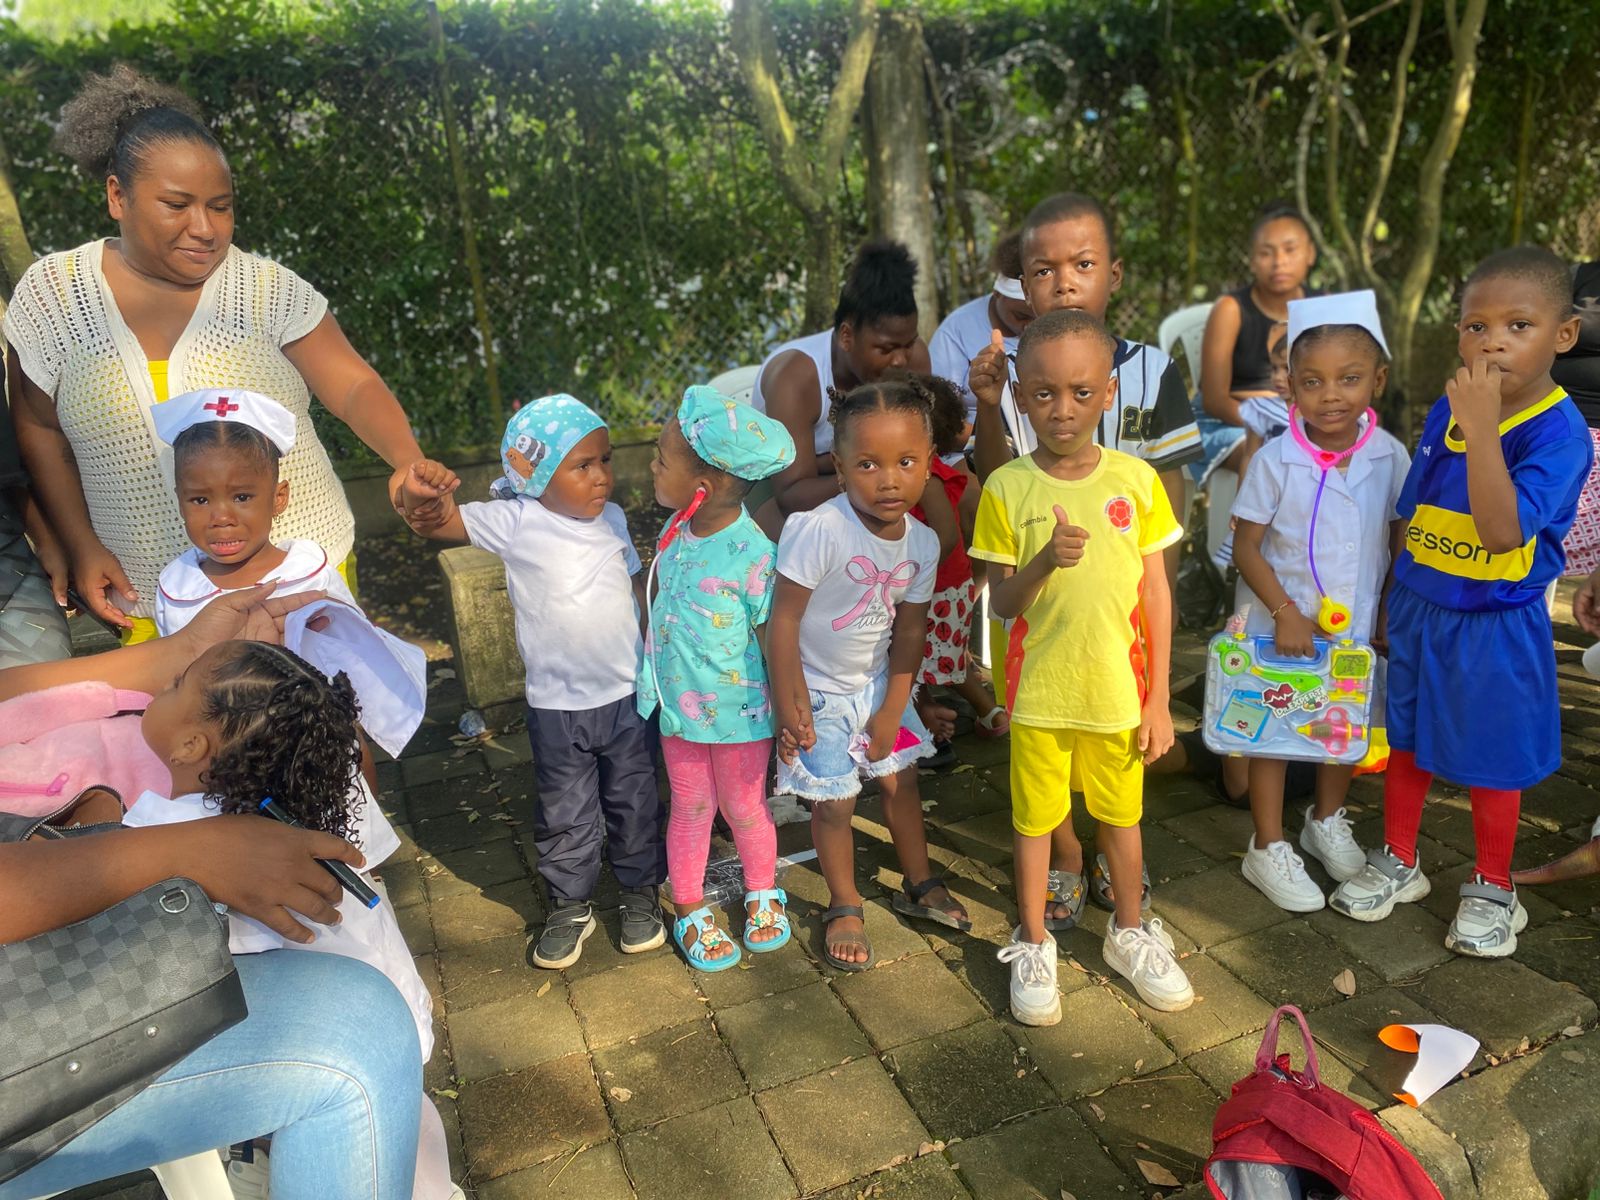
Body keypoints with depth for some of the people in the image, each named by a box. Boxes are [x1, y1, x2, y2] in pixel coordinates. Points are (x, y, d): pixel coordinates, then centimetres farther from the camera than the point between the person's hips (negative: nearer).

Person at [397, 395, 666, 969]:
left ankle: (641, 892, 37)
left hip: (629, 694, 3)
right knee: (565, 814, 13)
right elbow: (438, 522, -24)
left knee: (634, 803, 17)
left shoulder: (612, 518, -2)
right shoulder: (515, 523, -15)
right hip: (557, 706, -2)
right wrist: (418, 493, -48)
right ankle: (570, 906, 33)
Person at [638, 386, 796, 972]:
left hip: (740, 710, -5)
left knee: (744, 807, 16)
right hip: (678, 704, 5)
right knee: (690, 807, 18)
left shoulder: (754, 554, -25)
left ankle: (763, 894, 43)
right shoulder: (674, 530, -5)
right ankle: (690, 911, 37)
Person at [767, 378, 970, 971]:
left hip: (878, 683, 5)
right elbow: (783, 618, -24)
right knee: (834, 804, 4)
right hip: (818, 690, -5)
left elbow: (910, 629, -2)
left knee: (901, 781, 17)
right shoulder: (819, 530, -30)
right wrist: (789, 705, -21)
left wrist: (892, 710, -3)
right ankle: (844, 907, 29)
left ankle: (918, 884, 40)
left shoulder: (922, 542, -11)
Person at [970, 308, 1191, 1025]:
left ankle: (1129, 932, 41)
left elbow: (1156, 592, -1)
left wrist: (1158, 697, -1)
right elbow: (1002, 605, -7)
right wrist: (1044, 563, -27)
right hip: (1038, 690, -1)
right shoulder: (1007, 488, -10)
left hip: (1118, 688, 1)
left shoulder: (1136, 479, -6)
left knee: (1122, 814, 18)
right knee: (1035, 817, 14)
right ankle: (1033, 943, 34)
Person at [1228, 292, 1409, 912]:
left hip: (1356, 623, 4)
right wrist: (1285, 613, -19)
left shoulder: (1390, 457, -7)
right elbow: (1246, 546, -14)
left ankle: (1327, 821, 45)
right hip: (1279, 623, -4)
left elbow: (1402, 541, 3)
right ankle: (1268, 848, 25)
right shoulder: (1276, 459, -18)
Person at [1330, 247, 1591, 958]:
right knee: (1405, 741, 17)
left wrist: (1481, 428, -35)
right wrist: (1393, 601, 12)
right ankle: (1398, 863, 37)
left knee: (1491, 763, 11)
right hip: (1417, 611, 6)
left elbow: (1502, 532, -31)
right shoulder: (1446, 409, -1)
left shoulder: (1558, 431, -19)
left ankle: (1491, 889, 32)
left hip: (1493, 626, -5)